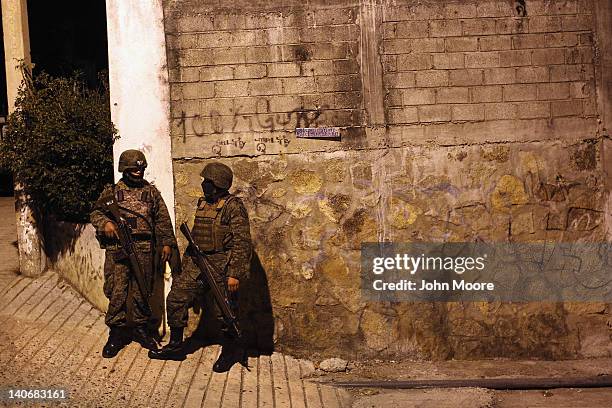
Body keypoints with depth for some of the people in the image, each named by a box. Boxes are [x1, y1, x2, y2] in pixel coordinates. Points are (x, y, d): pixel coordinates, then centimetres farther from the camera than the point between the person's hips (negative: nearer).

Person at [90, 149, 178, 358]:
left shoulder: (151, 192, 11)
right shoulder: (112, 191, 8)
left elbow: (163, 219, 11)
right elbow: (95, 212, 8)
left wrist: (167, 243, 4)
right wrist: (105, 223, -13)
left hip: (144, 249, 2)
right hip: (117, 249, -1)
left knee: (142, 291, 8)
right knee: (117, 292, -3)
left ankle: (141, 329, 22)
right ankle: (116, 333, 8)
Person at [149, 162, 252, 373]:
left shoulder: (233, 206, -12)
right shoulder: (202, 203, 13)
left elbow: (242, 242, -17)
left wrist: (235, 273, -21)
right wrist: (187, 261, 21)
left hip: (221, 264, -8)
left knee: (223, 310, 0)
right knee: (176, 298, 5)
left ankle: (231, 351, 21)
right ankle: (175, 346, 17)